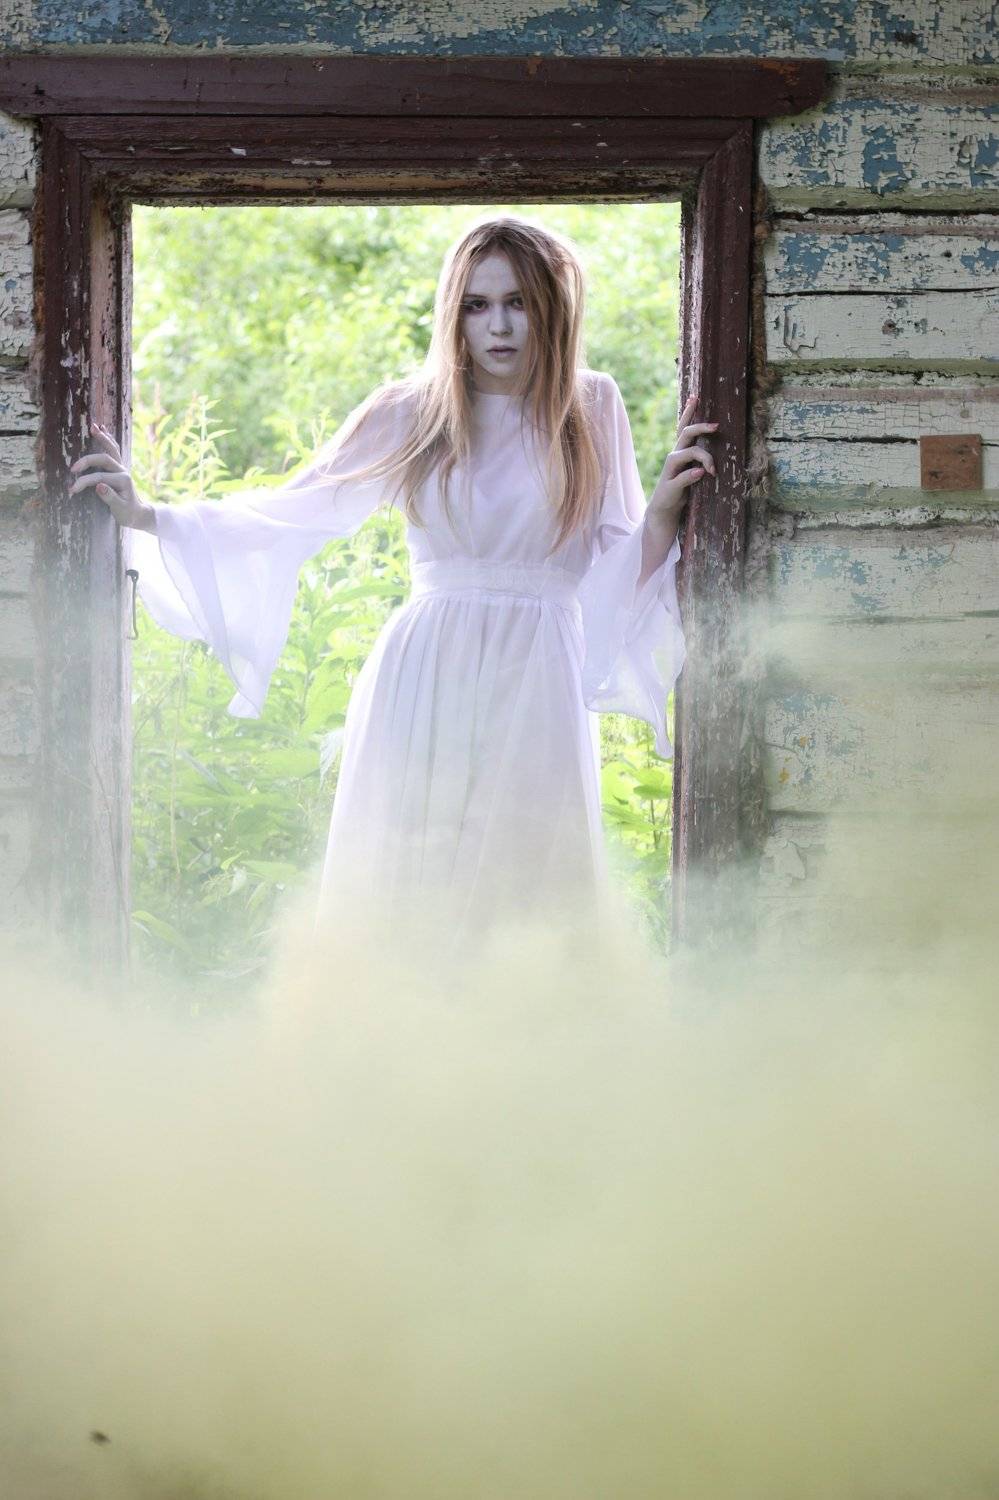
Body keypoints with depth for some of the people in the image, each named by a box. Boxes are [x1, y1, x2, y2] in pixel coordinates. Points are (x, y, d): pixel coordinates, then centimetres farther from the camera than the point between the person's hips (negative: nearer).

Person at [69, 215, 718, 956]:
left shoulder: (593, 409, 9)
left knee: (531, 909, -4)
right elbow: (291, 509, 9)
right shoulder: (412, 412, 7)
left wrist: (664, 509, -12)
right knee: (401, 906, -3)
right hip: (424, 681, 0)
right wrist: (147, 515, 0)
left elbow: (623, 570, 8)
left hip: (536, 696, 0)